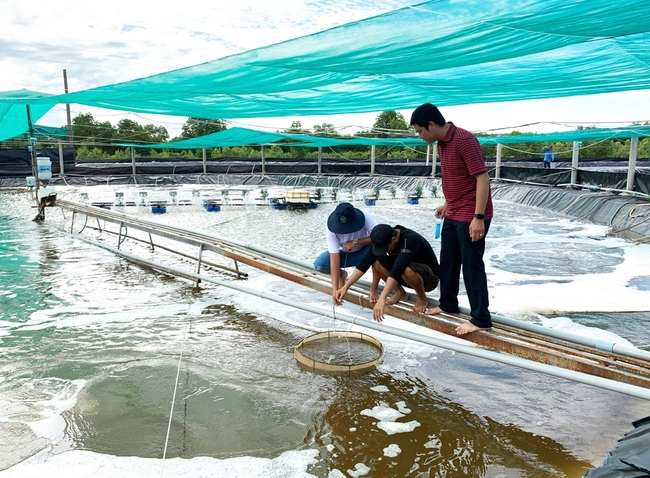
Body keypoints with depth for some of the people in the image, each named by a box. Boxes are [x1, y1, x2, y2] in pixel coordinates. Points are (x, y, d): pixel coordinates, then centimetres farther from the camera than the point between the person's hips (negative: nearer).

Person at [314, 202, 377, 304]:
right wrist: (334, 289, -36)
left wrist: (356, 242, -38)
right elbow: (334, 259, -32)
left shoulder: (364, 217, -31)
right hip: (343, 253, 1)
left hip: (363, 251, -1)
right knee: (319, 264, -25)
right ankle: (341, 274, 9)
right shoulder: (331, 229, -30)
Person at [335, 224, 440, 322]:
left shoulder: (410, 239, -34)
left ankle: (422, 298, -11)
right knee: (376, 261, -17)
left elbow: (397, 270, -45)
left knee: (407, 270, -40)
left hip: (430, 276, -6)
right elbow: (366, 261, -18)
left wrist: (381, 299, -53)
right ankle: (400, 293, 1)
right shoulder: (383, 239, -13)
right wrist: (345, 287, -25)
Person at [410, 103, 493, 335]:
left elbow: (482, 178, -23)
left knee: (472, 266, -2)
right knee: (448, 261, 18)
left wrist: (479, 217, -26)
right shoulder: (442, 143, 9)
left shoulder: (464, 140, -21)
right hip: (453, 215, 10)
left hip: (471, 217, -9)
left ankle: (480, 319, 10)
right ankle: (448, 304, 36)